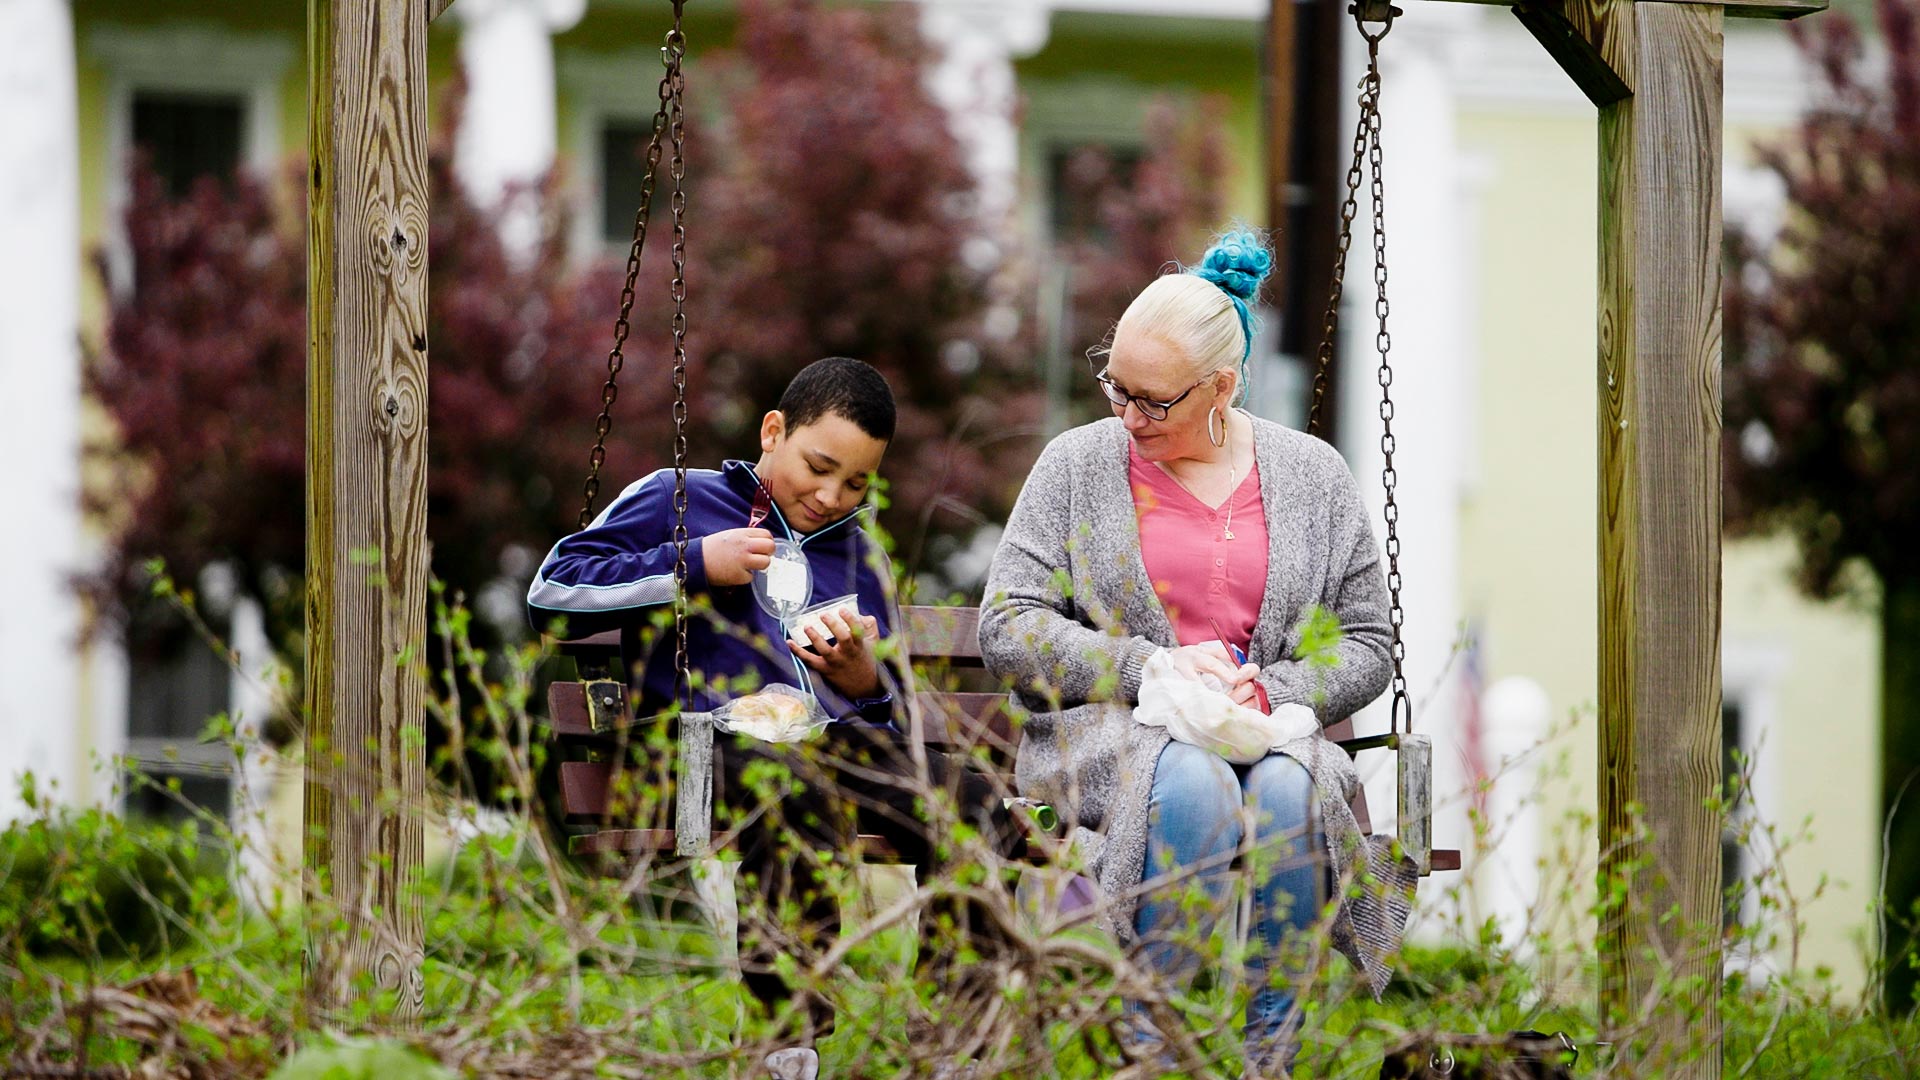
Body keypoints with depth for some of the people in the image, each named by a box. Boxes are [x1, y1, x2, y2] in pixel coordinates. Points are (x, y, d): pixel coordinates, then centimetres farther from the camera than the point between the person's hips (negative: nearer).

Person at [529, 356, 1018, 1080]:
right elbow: (551, 592, 6)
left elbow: (887, 721, 29)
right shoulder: (676, 499, 17)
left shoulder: (857, 555, 30)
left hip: (834, 746, 5)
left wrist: (861, 679, 4)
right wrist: (696, 564, 1)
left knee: (976, 801, -25)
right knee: (799, 791, -41)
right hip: (709, 741, -5)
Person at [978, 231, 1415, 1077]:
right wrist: (1151, 667, -13)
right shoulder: (1078, 462, 8)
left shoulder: (1312, 474, 12)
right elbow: (1005, 630, 1)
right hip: (1106, 729, -1)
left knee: (1291, 793, -36)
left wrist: (1271, 691, -10)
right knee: (1192, 784, -38)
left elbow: (1368, 644, 11)